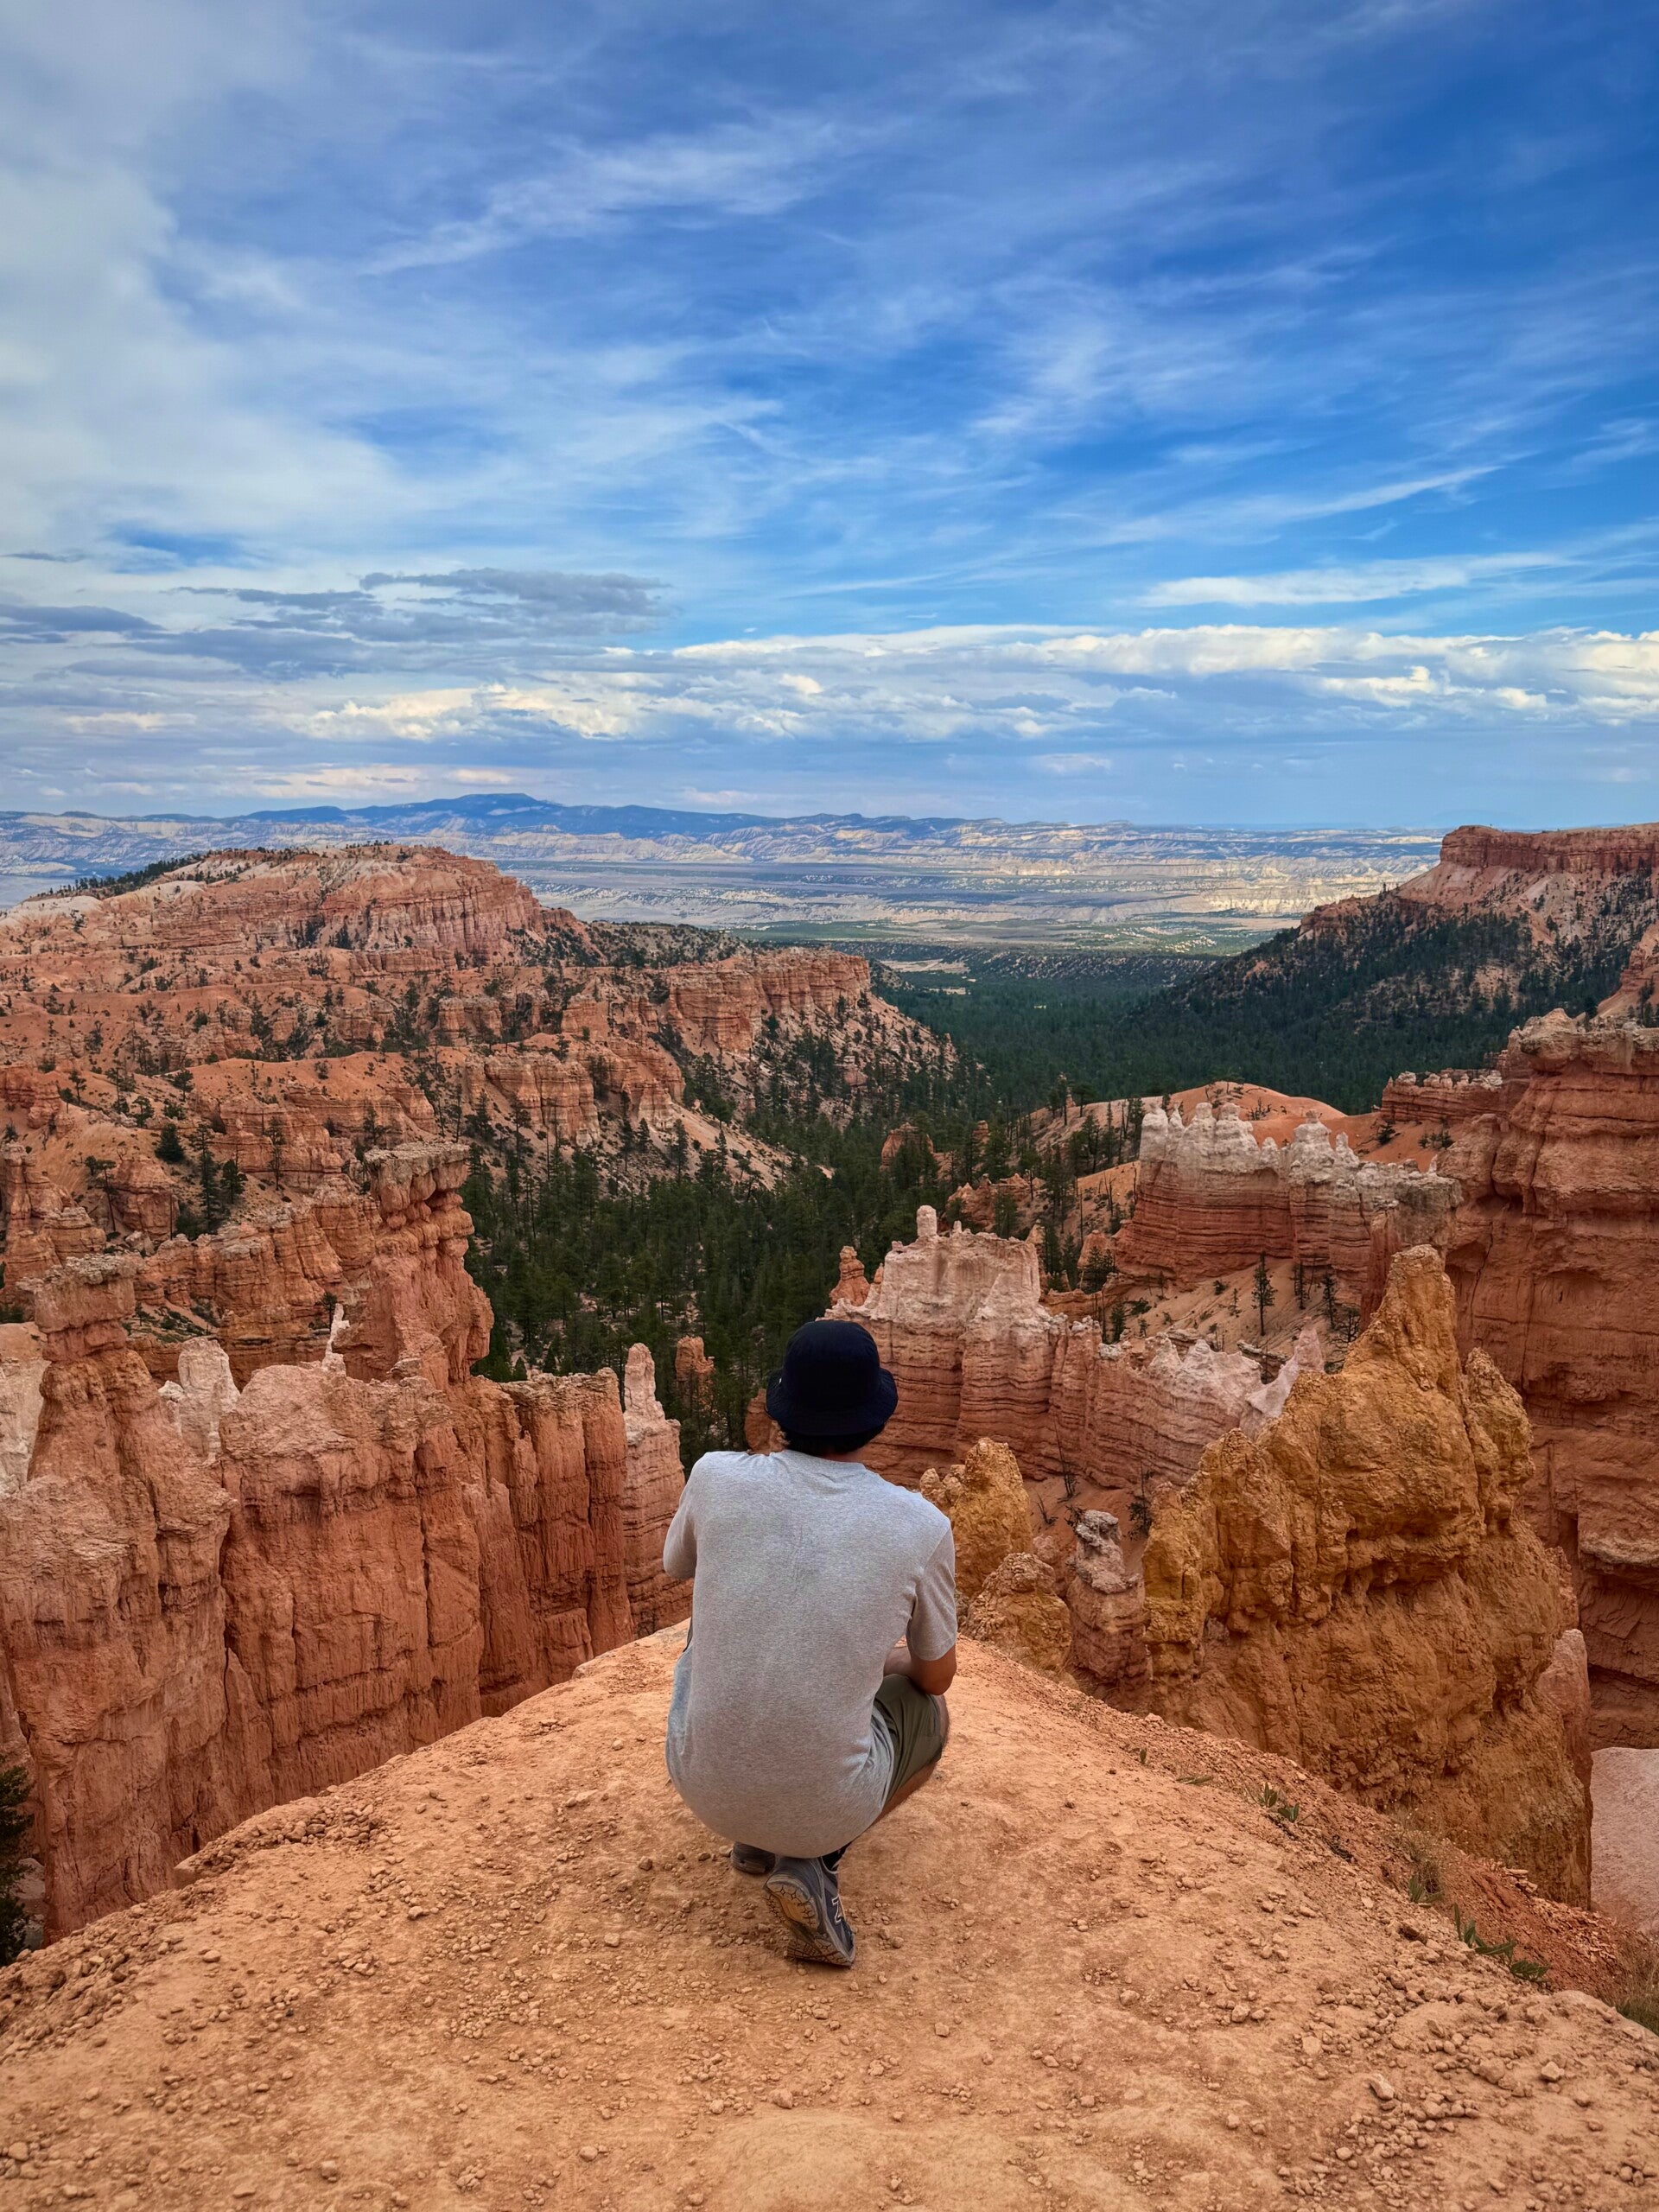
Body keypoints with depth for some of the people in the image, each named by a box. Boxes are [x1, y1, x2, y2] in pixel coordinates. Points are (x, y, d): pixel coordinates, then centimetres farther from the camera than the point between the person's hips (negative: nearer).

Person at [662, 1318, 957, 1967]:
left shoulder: (716, 1476, -11)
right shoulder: (922, 1528, -13)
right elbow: (937, 1675, 6)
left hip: (703, 1777, 3)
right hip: (828, 1801, -2)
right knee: (929, 1716, 32)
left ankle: (758, 1833, 26)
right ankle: (812, 1859, 6)